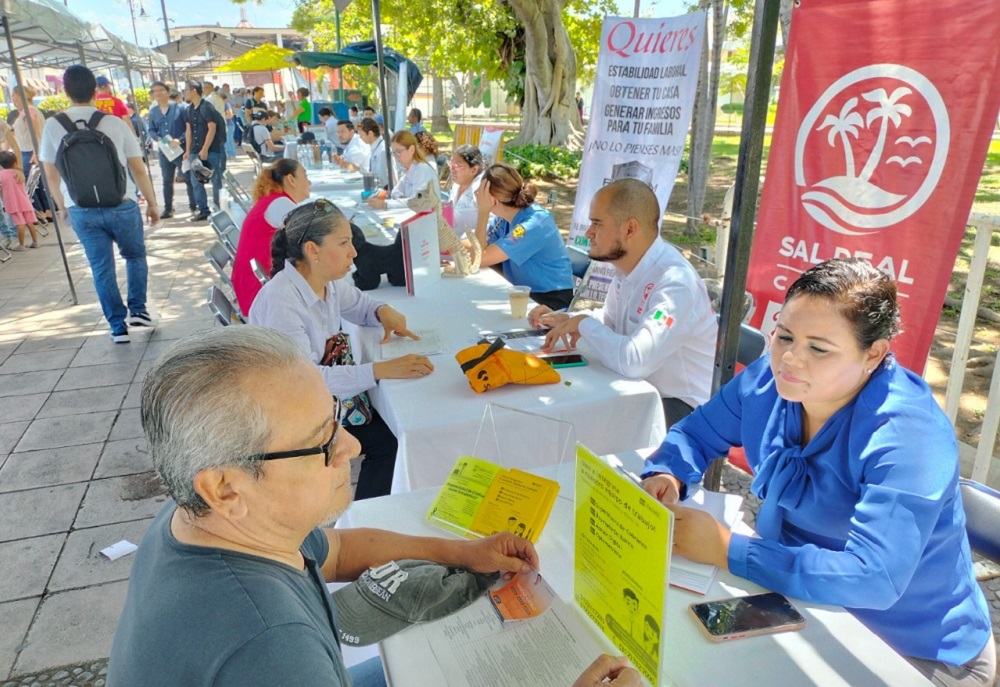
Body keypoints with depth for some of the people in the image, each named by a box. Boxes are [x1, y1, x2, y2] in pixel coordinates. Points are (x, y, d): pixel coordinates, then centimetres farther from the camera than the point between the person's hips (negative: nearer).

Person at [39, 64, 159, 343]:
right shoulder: (115, 123, -5)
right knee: (135, 255, 22)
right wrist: (152, 203, 9)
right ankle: (138, 310, 16)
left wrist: (63, 208, 20)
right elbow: (138, 169, -2)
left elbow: (51, 175, 6)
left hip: (81, 210, 1)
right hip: (121, 206, -1)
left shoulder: (53, 126, -1)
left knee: (101, 268, 11)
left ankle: (118, 326, 14)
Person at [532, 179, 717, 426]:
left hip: (680, 407, -8)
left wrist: (584, 324, -22)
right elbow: (610, 321, 18)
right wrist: (565, 321, 0)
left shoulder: (676, 283, -28)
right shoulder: (627, 267, 0)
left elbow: (634, 361, -39)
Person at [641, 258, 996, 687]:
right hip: (802, 598, 6)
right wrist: (665, 476, -19)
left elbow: (873, 579, -36)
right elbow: (695, 434, 3)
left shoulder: (907, 438, -28)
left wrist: (727, 550, -37)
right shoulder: (770, 380, -10)